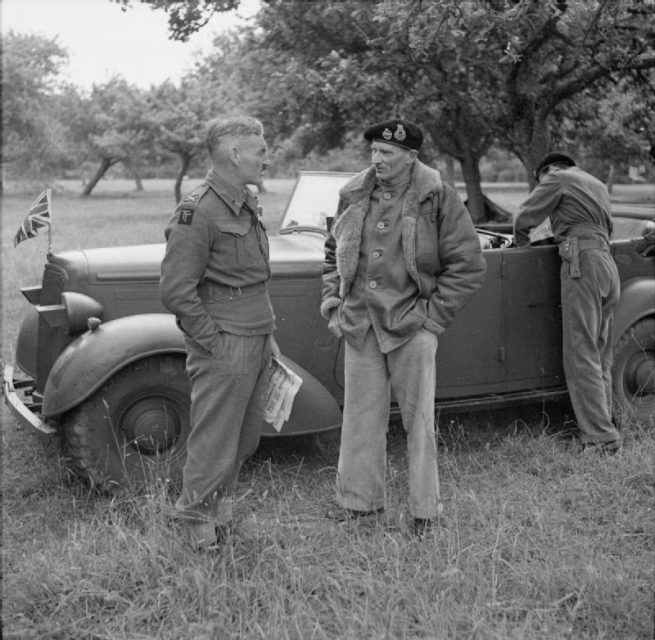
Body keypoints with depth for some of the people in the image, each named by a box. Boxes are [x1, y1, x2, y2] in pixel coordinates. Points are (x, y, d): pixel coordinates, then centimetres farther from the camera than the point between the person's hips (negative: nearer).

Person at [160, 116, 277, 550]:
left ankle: (221, 508, 34)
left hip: (257, 345, 9)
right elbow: (176, 291, -20)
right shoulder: (198, 214, -17)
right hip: (224, 350, -9)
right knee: (215, 442, 2)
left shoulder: (248, 205, 13)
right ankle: (200, 526, 19)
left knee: (245, 439, 17)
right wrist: (214, 341, -16)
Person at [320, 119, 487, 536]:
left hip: (410, 326, -4)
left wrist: (434, 314, -9)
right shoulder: (355, 196, 6)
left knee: (419, 419, 5)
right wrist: (333, 300, 9)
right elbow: (334, 252, 19)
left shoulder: (438, 198, -7)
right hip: (359, 323, 4)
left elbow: (469, 266, -6)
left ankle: (425, 510, 17)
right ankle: (359, 499, 24)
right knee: (361, 414, 10)